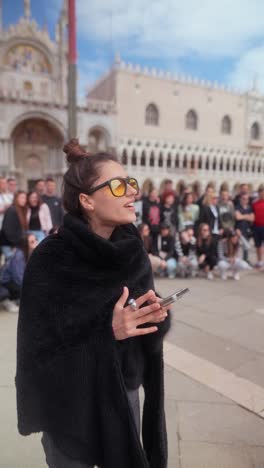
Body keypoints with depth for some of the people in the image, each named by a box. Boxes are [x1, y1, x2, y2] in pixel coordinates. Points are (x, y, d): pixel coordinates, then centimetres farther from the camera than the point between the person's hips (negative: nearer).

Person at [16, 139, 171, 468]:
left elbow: (149, 328, 0)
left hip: (124, 394, 5)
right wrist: (107, 330, -30)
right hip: (70, 405, -4)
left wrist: (157, 315, -22)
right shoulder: (48, 260, -21)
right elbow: (39, 348, -19)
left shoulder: (134, 252, -6)